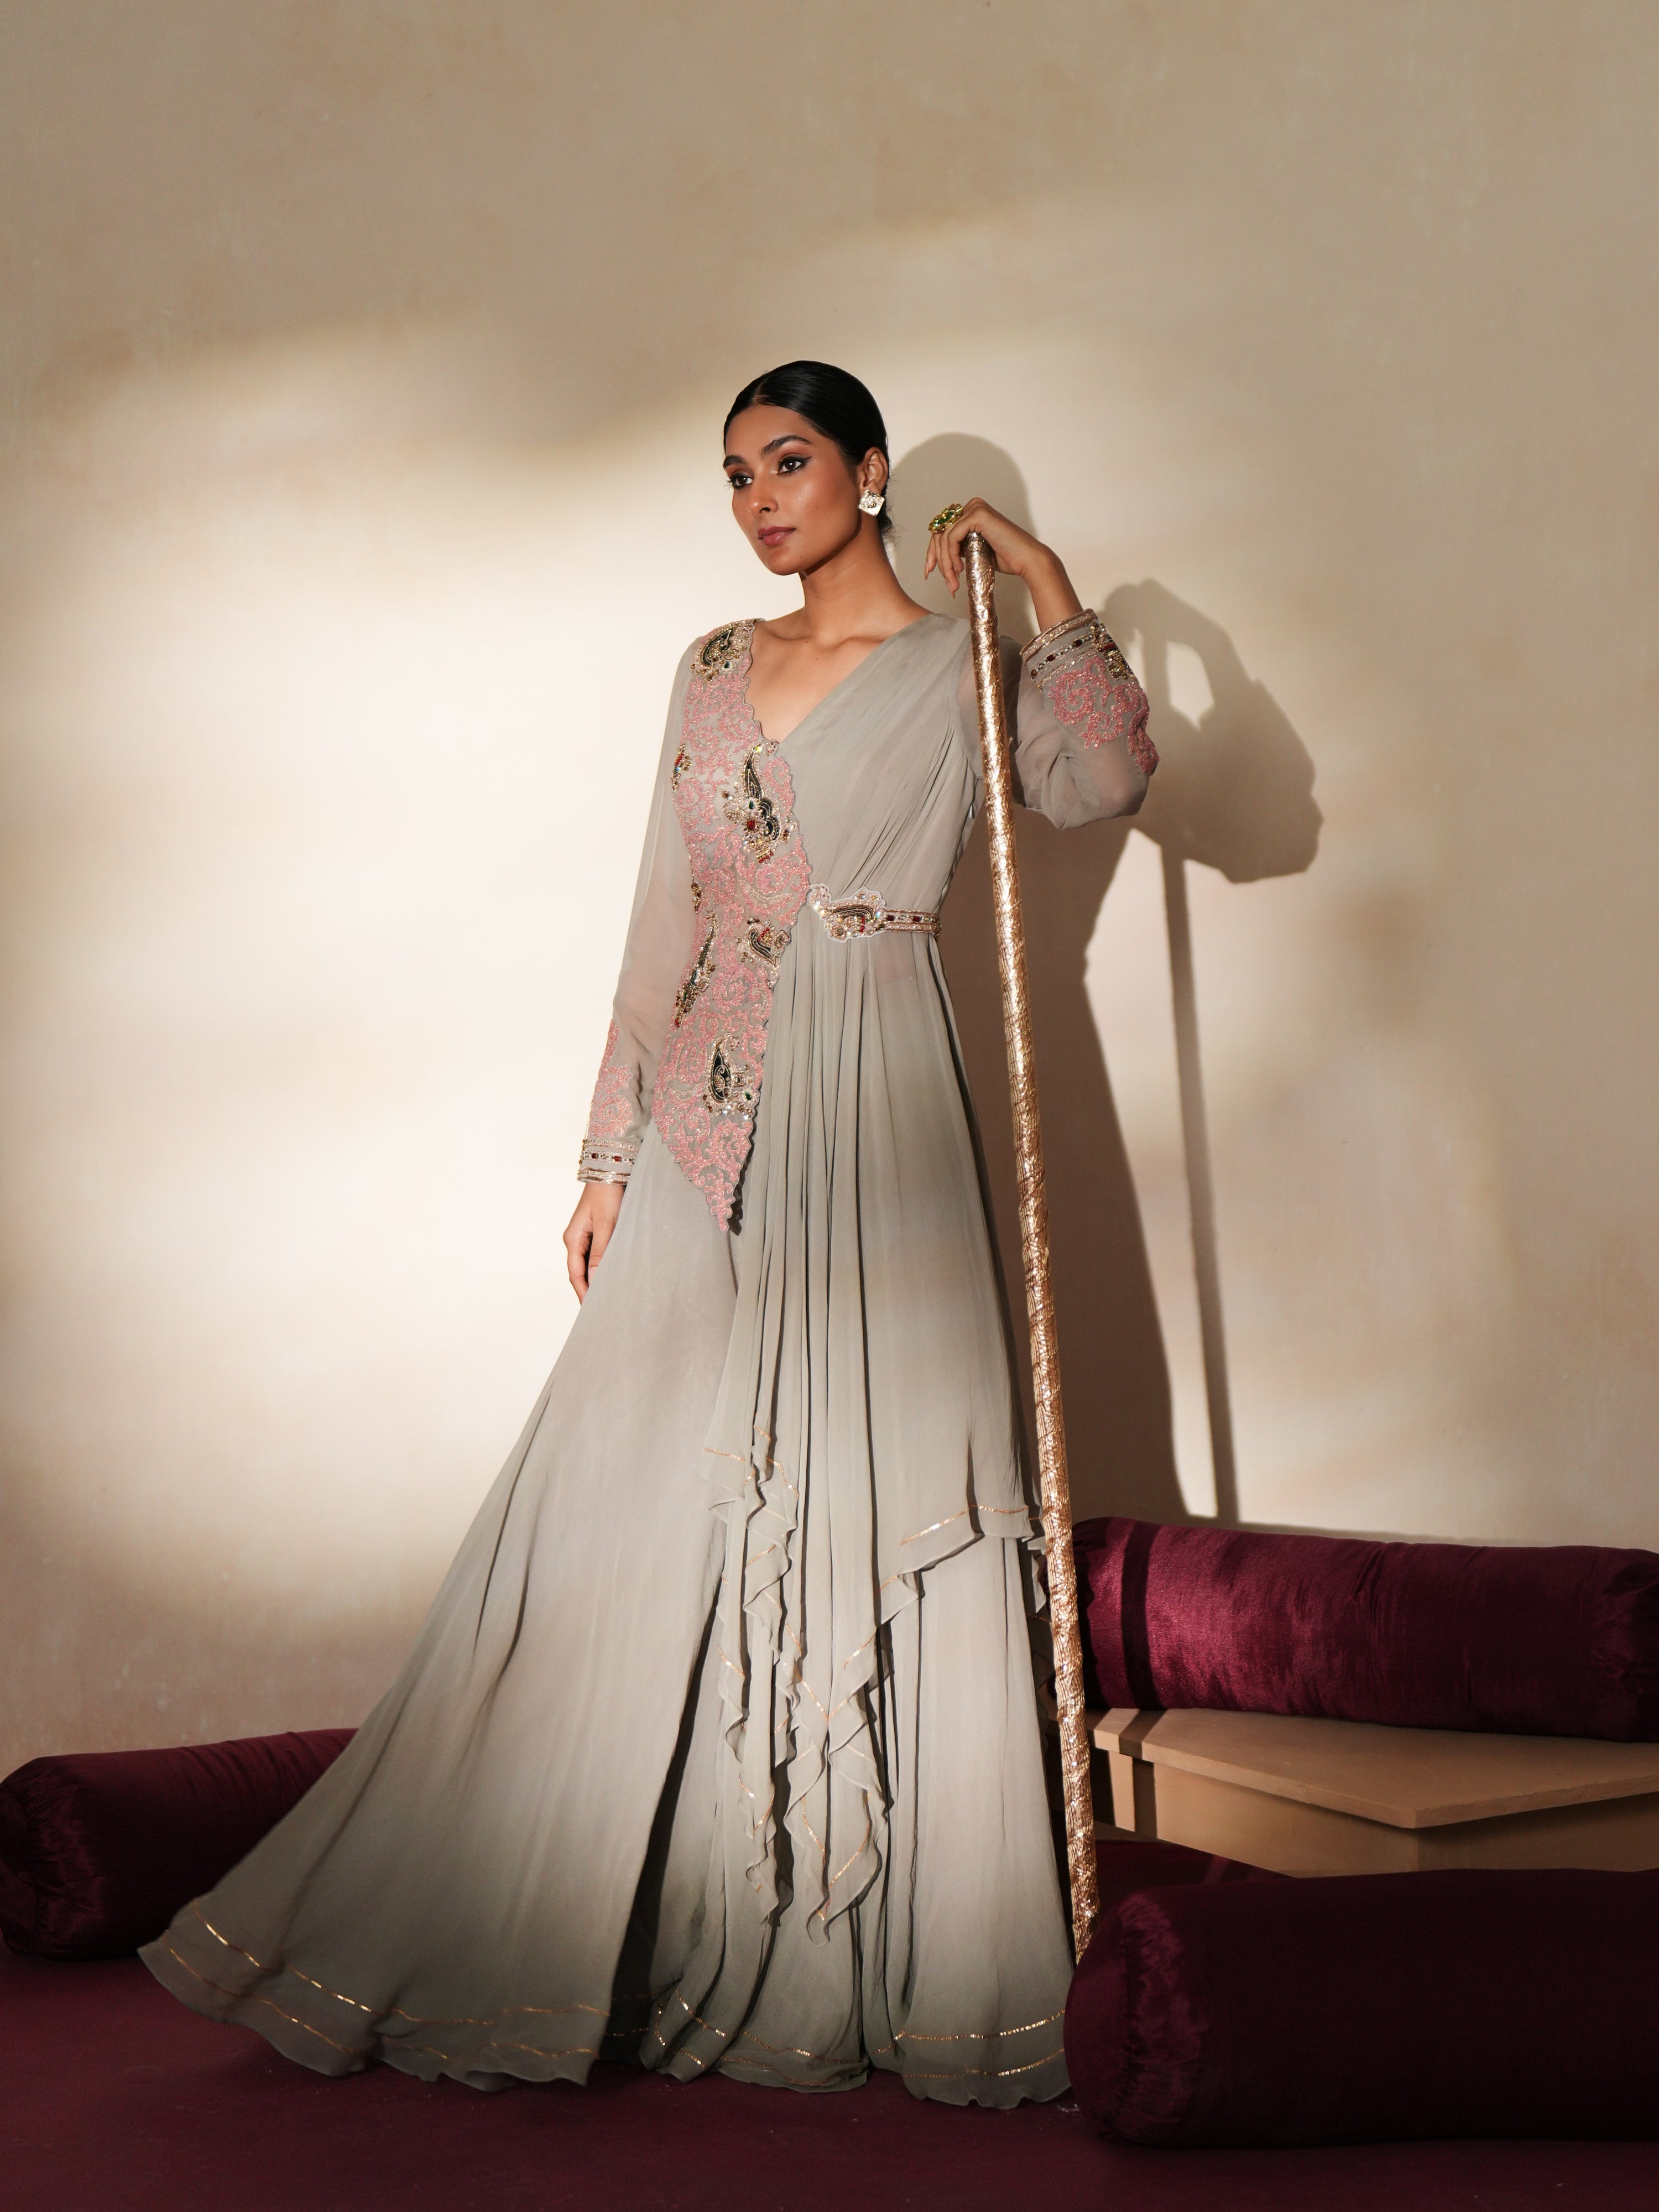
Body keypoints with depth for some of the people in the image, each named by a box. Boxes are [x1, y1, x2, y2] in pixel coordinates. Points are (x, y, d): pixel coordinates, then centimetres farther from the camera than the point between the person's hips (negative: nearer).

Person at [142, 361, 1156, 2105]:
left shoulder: (960, 671, 4)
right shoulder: (712, 670, 16)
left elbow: (1101, 780, -15)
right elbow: (664, 922, 15)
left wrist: (1050, 586, -14)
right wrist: (611, 1156, 12)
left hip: (867, 1126, -4)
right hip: (708, 1136, 4)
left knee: (872, 1513, -2)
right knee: (645, 1508, 5)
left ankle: (887, 1963, 10)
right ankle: (527, 1946, 15)